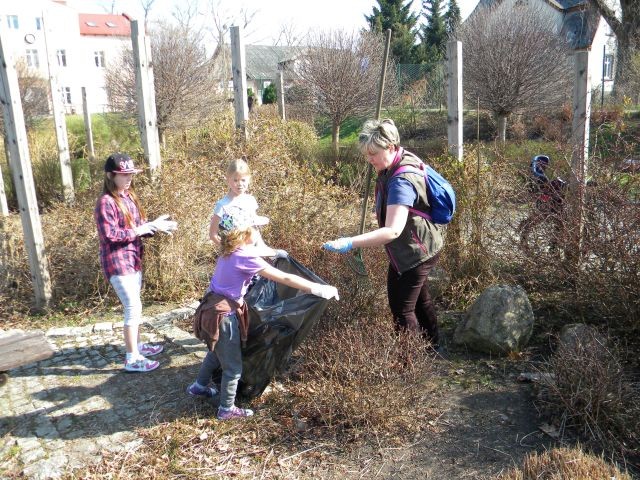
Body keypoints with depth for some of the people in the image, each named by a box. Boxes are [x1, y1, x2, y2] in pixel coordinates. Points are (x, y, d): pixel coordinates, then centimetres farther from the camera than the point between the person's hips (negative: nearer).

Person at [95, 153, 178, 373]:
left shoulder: (129, 196, 10)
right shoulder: (106, 202, -16)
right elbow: (110, 235, -22)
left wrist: (154, 226, -3)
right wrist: (140, 230, -20)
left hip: (133, 259, 8)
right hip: (117, 262, -8)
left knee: (133, 306, 18)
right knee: (133, 307, -7)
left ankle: (137, 345, 32)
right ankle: (132, 359, 3)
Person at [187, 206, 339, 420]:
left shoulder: (230, 252, 0)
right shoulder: (246, 258, -26)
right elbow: (285, 278, -26)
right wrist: (318, 289, -23)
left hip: (216, 309, 9)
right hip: (224, 316, -9)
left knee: (217, 353, 32)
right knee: (233, 367, 10)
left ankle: (199, 386, 51)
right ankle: (227, 409, 27)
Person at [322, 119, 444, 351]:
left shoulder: (401, 181, -33)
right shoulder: (397, 164, -2)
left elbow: (393, 231, -43)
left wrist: (351, 243, -48)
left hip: (415, 253, -11)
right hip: (418, 249, 11)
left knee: (402, 309, -2)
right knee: (420, 299, 26)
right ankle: (432, 348, 47)